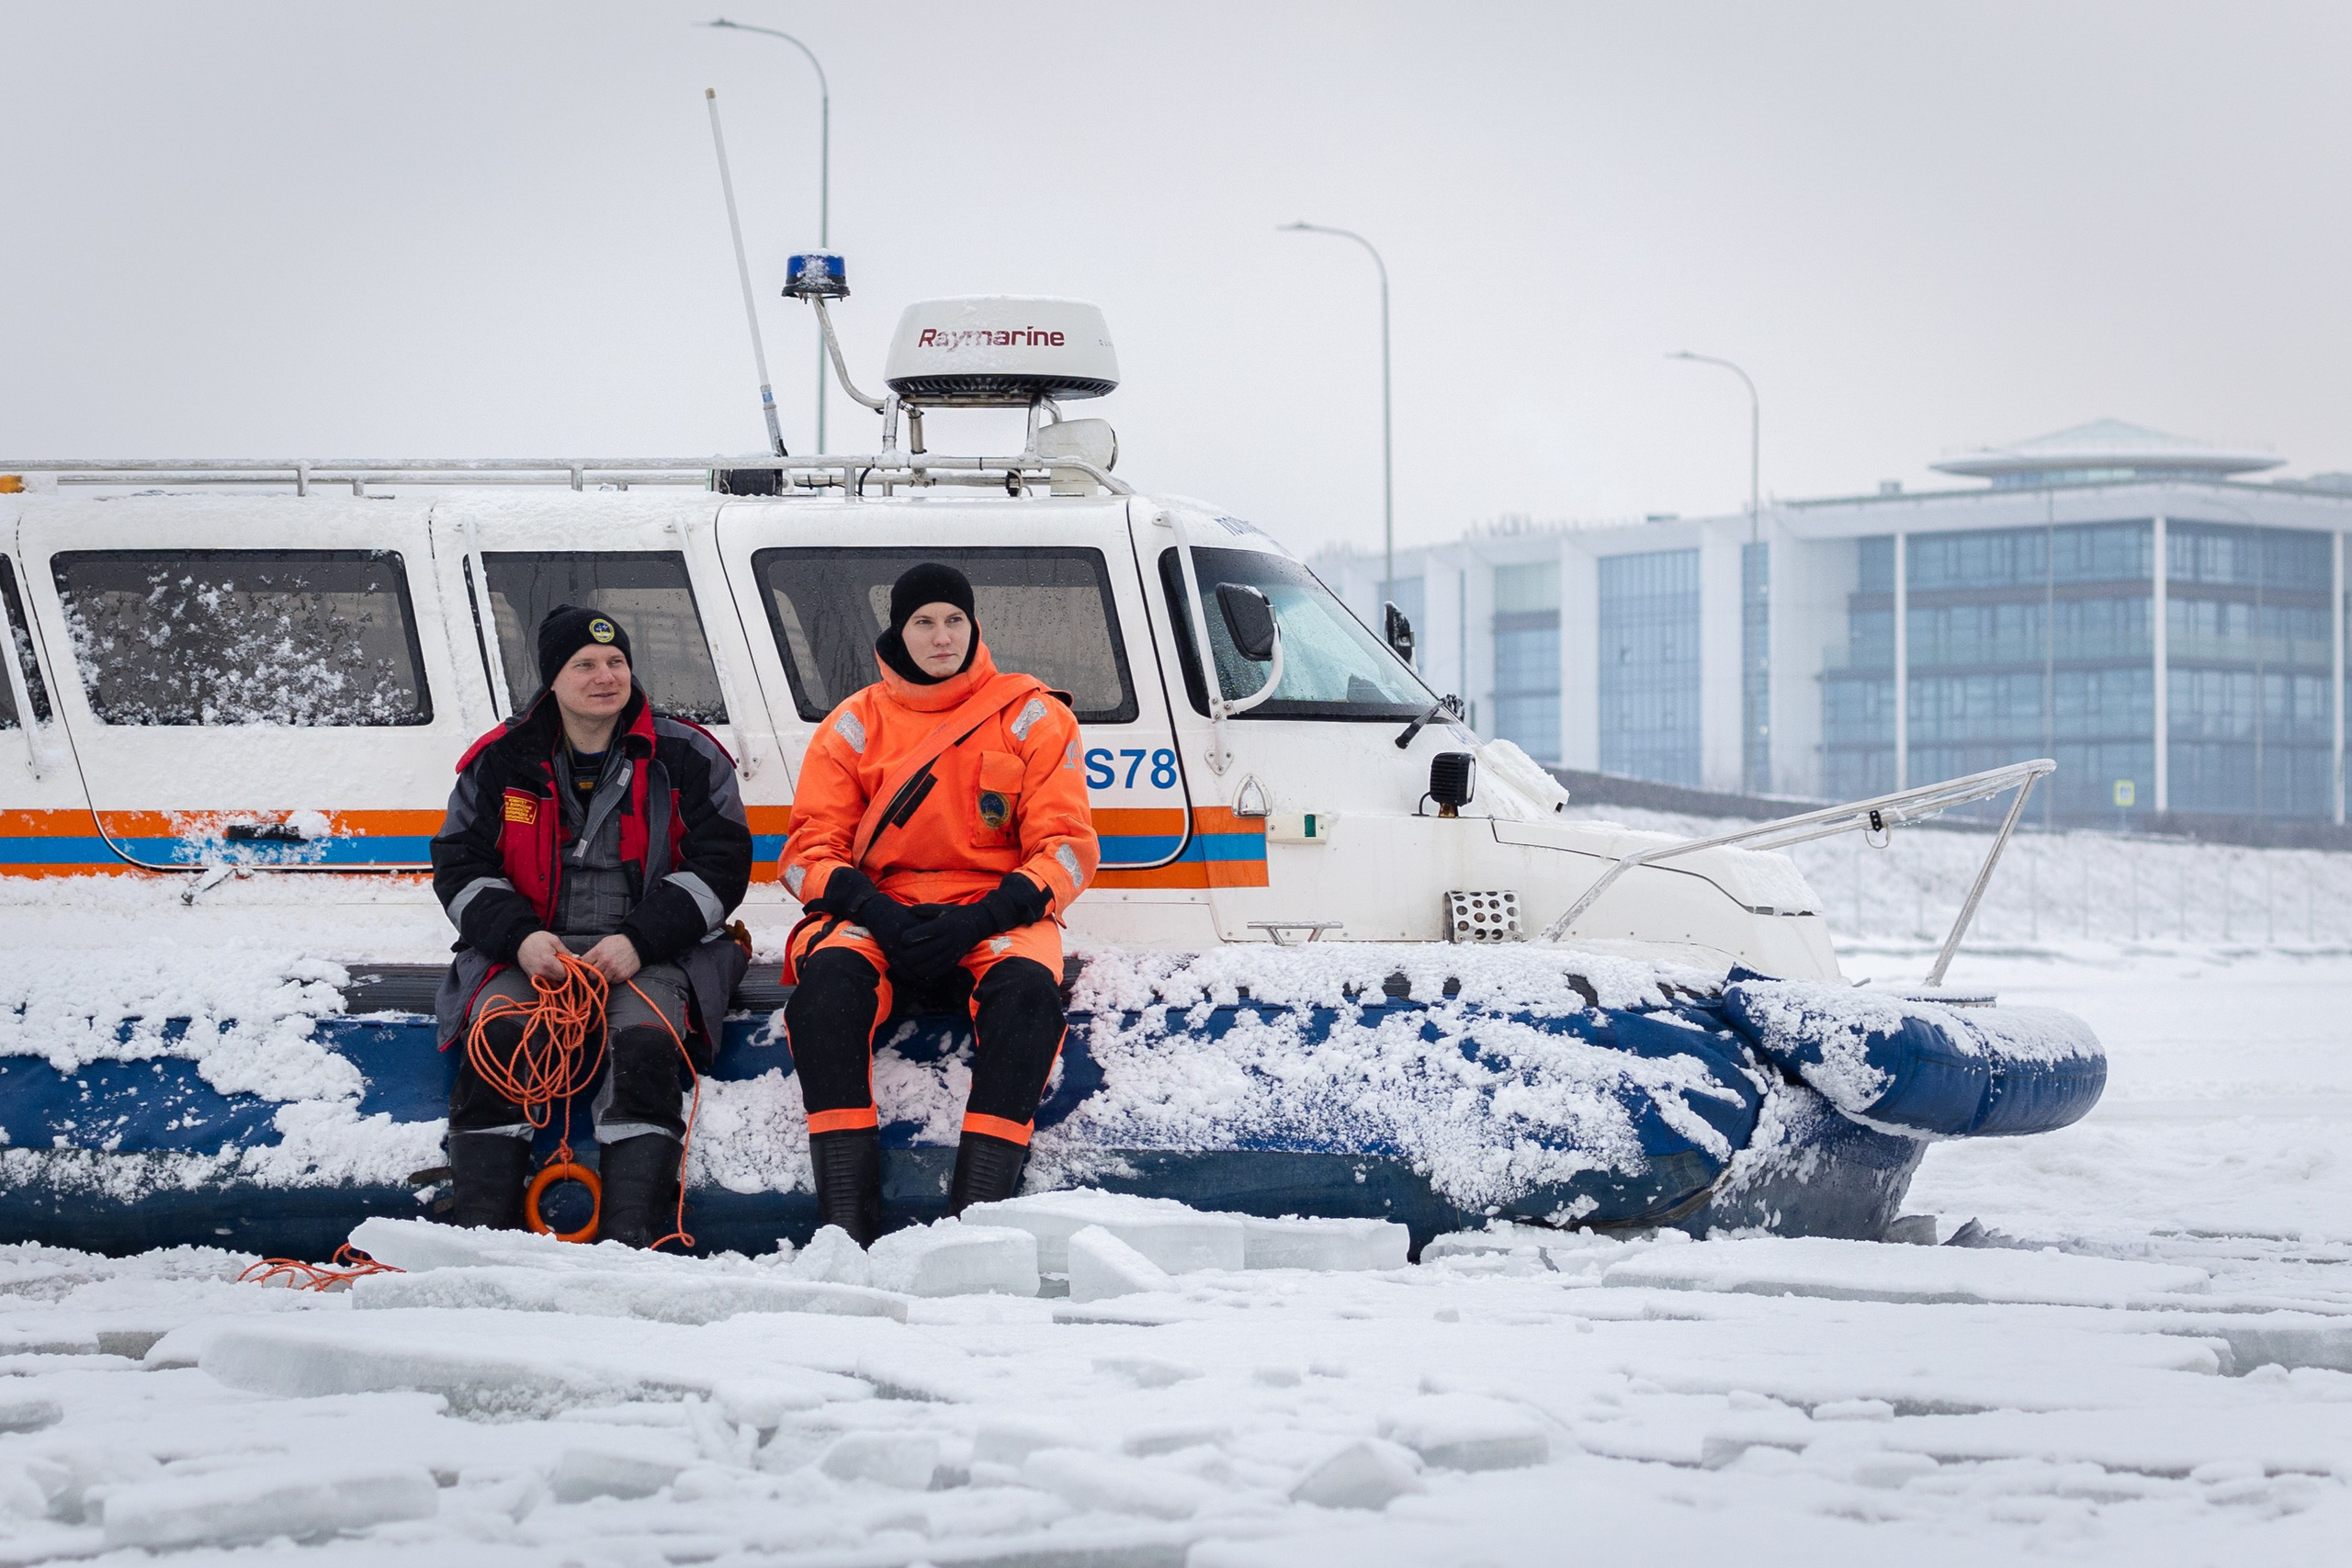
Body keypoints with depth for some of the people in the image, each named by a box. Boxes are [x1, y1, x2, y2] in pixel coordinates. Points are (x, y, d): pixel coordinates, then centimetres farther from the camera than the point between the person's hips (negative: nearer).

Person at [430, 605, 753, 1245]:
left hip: (651, 956, -1)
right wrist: (520, 938, -13)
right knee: (497, 1034, -29)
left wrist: (639, 941, -14)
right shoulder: (501, 761, 8)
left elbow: (720, 864, 1)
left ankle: (632, 1241, -38)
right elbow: (460, 864, 7)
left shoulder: (685, 758, 4)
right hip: (530, 951, 1)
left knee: (643, 1042, -32)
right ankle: (480, 1234, -30)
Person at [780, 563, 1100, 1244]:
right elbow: (811, 849, 4)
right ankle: (846, 1221, -37)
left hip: (995, 912, -1)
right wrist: (875, 914, -17)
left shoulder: (1033, 717, 6)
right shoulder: (853, 725, 9)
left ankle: (978, 1208, -41)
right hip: (880, 907, 1)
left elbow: (1067, 848, 0)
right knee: (828, 975, -33)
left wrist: (981, 920, -17)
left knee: (1025, 986, -35)